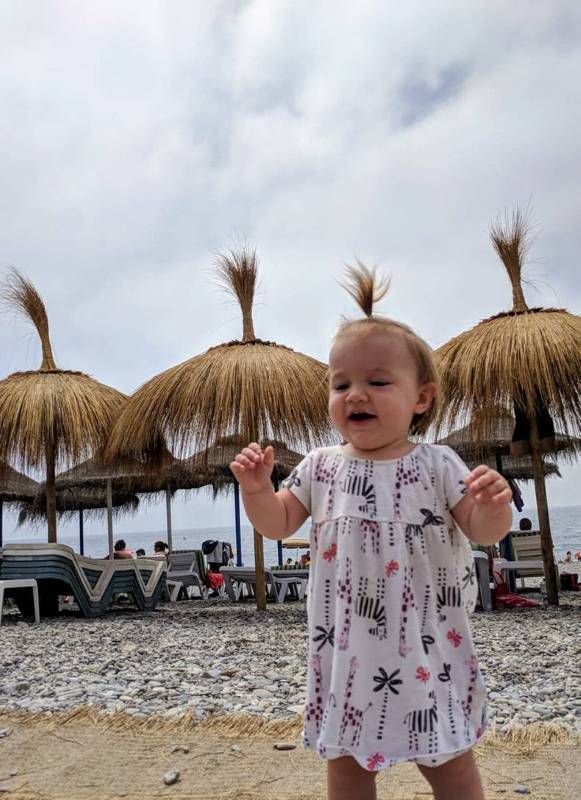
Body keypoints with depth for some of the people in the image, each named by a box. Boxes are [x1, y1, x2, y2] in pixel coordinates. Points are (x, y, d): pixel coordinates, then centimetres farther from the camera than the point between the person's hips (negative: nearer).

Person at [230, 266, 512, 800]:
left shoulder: (437, 464, -8)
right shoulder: (320, 468, -1)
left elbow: (484, 532, -6)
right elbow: (277, 525, 5)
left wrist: (493, 506, -29)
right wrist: (256, 486, -13)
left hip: (426, 645, -2)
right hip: (347, 647, 3)